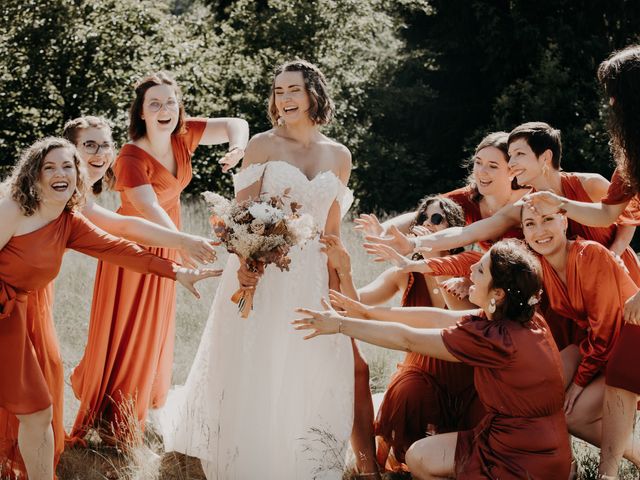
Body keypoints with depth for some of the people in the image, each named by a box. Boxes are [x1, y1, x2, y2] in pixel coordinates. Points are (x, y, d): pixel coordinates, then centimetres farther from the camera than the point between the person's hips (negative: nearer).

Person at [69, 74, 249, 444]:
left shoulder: (183, 135, -12)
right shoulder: (132, 158, -29)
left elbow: (236, 124, -5)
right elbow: (151, 211, -40)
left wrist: (238, 146, -29)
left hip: (165, 244, 6)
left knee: (154, 327, 19)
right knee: (123, 332, 4)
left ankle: (139, 407, 39)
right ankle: (110, 421, 21)